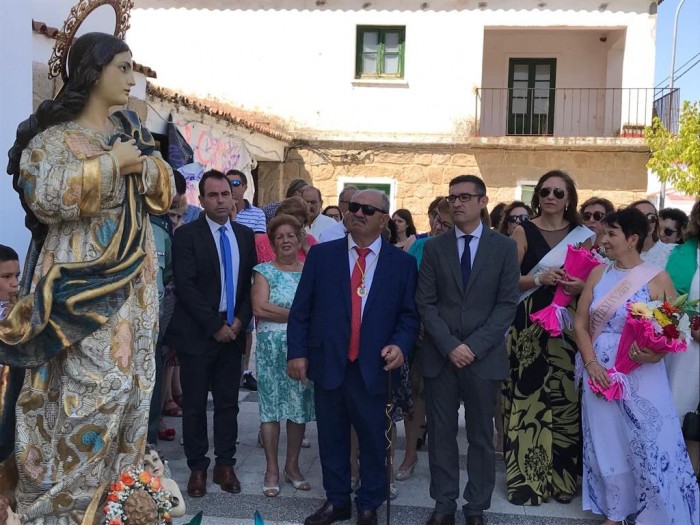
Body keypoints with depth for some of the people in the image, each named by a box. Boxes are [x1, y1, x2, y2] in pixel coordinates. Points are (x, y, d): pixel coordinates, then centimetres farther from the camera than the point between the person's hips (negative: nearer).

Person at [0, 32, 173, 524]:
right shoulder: (55, 134, -5)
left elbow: (165, 191, 13)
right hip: (84, 280, -6)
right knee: (94, 384, -9)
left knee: (130, 379, 8)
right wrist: (111, 164, -17)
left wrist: (143, 165, -8)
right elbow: (45, 197, -19)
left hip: (134, 280, 6)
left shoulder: (130, 129, 13)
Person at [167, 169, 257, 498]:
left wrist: (240, 321, -4)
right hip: (197, 332, -4)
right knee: (195, 404, 5)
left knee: (228, 402, 9)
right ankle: (197, 467, 18)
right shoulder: (186, 234, -5)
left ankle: (225, 464, 20)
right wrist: (215, 325, -15)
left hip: (233, 331, 4)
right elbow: (185, 286, -13)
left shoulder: (245, 235, 9)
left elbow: (251, 284, 10)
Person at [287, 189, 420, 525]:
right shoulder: (321, 255, 3)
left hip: (372, 368, -1)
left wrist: (400, 345, -13)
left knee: (373, 441, 9)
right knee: (331, 438, 13)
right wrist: (297, 352, -2)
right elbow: (301, 309, 4)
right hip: (328, 364, 1)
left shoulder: (402, 263, 2)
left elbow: (409, 315, 4)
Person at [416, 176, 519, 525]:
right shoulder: (434, 247, 6)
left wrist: (474, 346, -12)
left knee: (481, 436, 7)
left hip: (484, 357, -1)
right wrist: (450, 345, -11)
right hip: (440, 355, 1)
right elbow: (426, 302, 1)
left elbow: (507, 304, -3)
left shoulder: (504, 247, 2)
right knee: (441, 434, 7)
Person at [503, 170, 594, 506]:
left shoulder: (583, 235, 10)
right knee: (528, 398, -4)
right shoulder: (524, 232, 2)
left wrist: (581, 287, -9)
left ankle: (561, 476, 16)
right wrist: (540, 279, -17)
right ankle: (525, 478, 7)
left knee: (565, 399, 1)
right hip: (529, 326, -2)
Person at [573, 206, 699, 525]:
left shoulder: (658, 278, -7)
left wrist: (656, 353, -24)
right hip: (600, 374, 4)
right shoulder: (598, 274, 4)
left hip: (642, 377, -4)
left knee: (651, 447, 0)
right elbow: (581, 324, 6)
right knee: (606, 445, 13)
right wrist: (591, 363, -7)